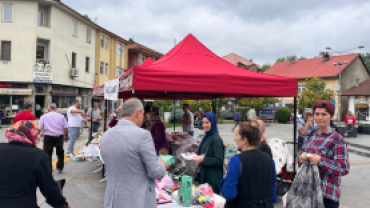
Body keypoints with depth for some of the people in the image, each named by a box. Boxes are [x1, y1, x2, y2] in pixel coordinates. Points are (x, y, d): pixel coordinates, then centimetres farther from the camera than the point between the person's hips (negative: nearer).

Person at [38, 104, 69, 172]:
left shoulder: (44, 116, 0)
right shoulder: (61, 116, 3)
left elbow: (39, 128, -4)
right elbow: (65, 128, 0)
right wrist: (66, 136, 13)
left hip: (48, 137, -2)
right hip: (59, 137, 2)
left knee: (47, 154, 4)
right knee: (60, 152, 21)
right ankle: (60, 167, 32)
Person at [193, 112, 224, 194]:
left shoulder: (216, 140, -16)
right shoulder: (207, 137, 9)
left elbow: (219, 160, -20)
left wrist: (202, 159, -24)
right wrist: (196, 156, 5)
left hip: (213, 178, -8)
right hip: (205, 175, 8)